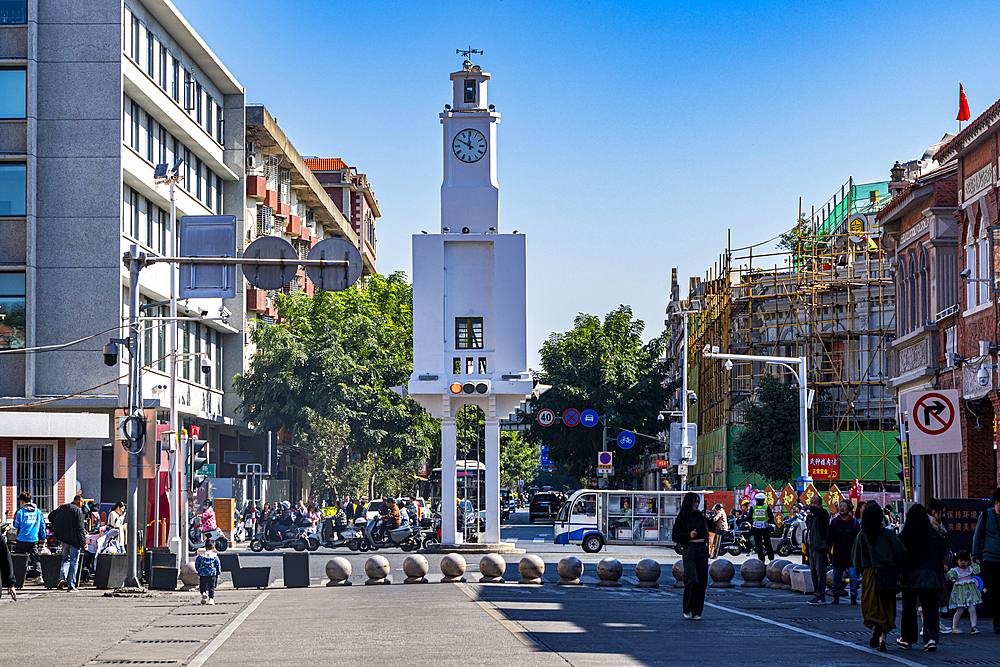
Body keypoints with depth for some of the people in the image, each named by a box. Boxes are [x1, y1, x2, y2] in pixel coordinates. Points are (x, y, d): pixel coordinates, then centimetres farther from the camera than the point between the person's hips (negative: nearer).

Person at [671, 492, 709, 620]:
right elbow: (675, 536, -3)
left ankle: (697, 612, 7)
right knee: (692, 580, -15)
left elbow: (707, 530, 19)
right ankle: (687, 610, 0)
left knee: (702, 581, 1)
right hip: (689, 549, -5)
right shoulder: (682, 518, 1)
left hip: (702, 549, 5)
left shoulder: (700, 516, 14)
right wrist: (689, 535, -14)